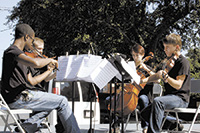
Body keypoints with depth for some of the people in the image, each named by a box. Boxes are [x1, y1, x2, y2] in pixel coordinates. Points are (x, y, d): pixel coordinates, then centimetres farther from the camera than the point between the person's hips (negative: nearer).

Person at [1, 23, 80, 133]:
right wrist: (50, 60, -12)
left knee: (52, 103, 26)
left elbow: (31, 81, 22)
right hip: (18, 98, -10)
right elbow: (35, 63, -32)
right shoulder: (12, 51, -12)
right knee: (62, 101, -6)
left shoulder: (20, 55, 20)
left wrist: (49, 71, 28)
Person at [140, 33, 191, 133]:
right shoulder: (170, 61, 17)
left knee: (157, 101, -36)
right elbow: (157, 76, 25)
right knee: (145, 113, 0)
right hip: (169, 96, 9)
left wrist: (165, 76, -35)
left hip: (180, 98, -9)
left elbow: (178, 85, -19)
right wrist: (143, 80, 10)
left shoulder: (183, 62, -11)